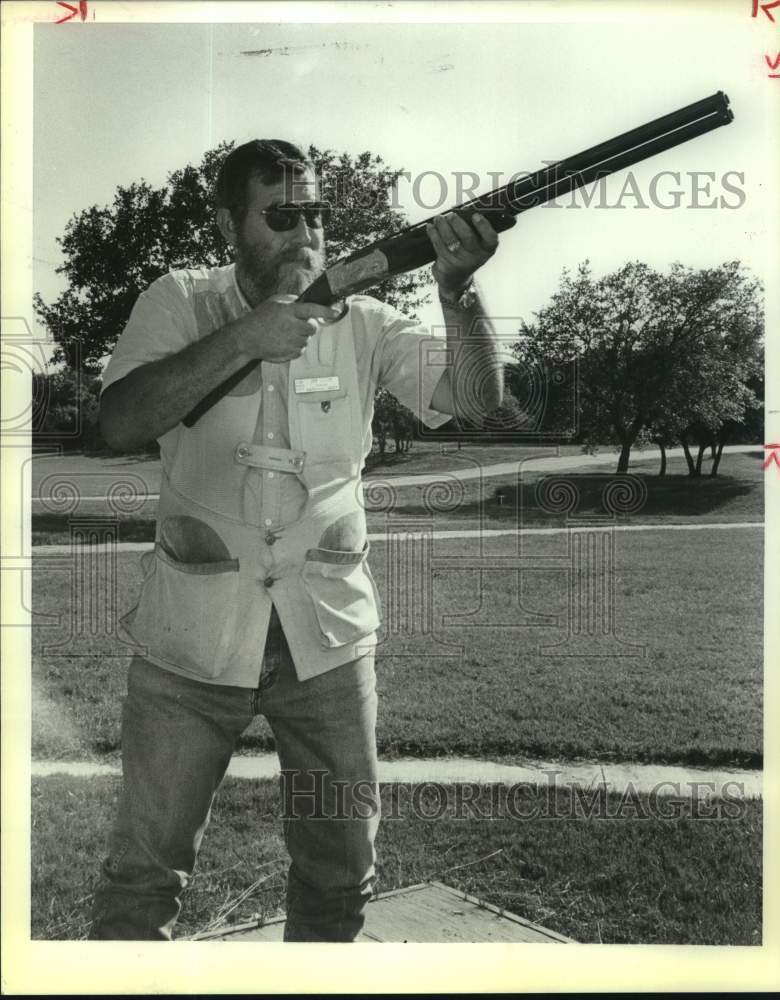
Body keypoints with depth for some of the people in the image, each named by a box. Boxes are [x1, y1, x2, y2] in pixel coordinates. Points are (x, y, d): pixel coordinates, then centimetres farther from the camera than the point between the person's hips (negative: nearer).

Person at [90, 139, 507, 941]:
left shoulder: (360, 320, 1)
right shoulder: (181, 302, -2)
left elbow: (475, 397, -8)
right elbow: (119, 422, -16)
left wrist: (455, 288, -25)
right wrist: (243, 337, -25)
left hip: (328, 633, 2)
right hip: (193, 636, -1)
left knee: (341, 870, 14)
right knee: (144, 870, 8)